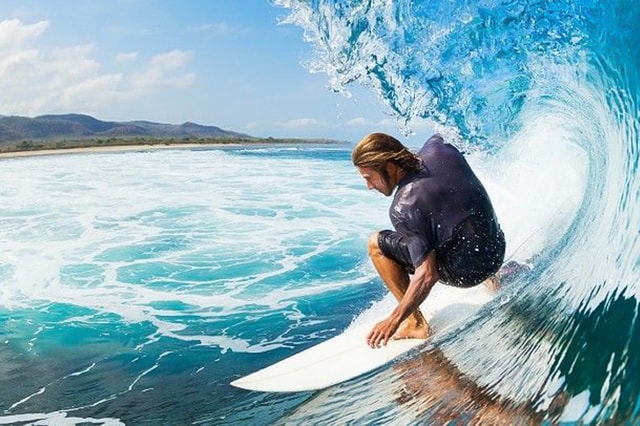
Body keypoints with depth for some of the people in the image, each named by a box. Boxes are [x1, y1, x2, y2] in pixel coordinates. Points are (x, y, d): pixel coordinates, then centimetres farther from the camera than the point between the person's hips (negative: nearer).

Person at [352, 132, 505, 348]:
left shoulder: (402, 208, -24)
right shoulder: (439, 149, -6)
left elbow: (427, 275, -26)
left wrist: (394, 320, -21)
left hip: (466, 271, -8)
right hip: (497, 251, 8)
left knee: (377, 244, -4)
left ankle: (416, 324, 1)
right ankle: (494, 278, 42)